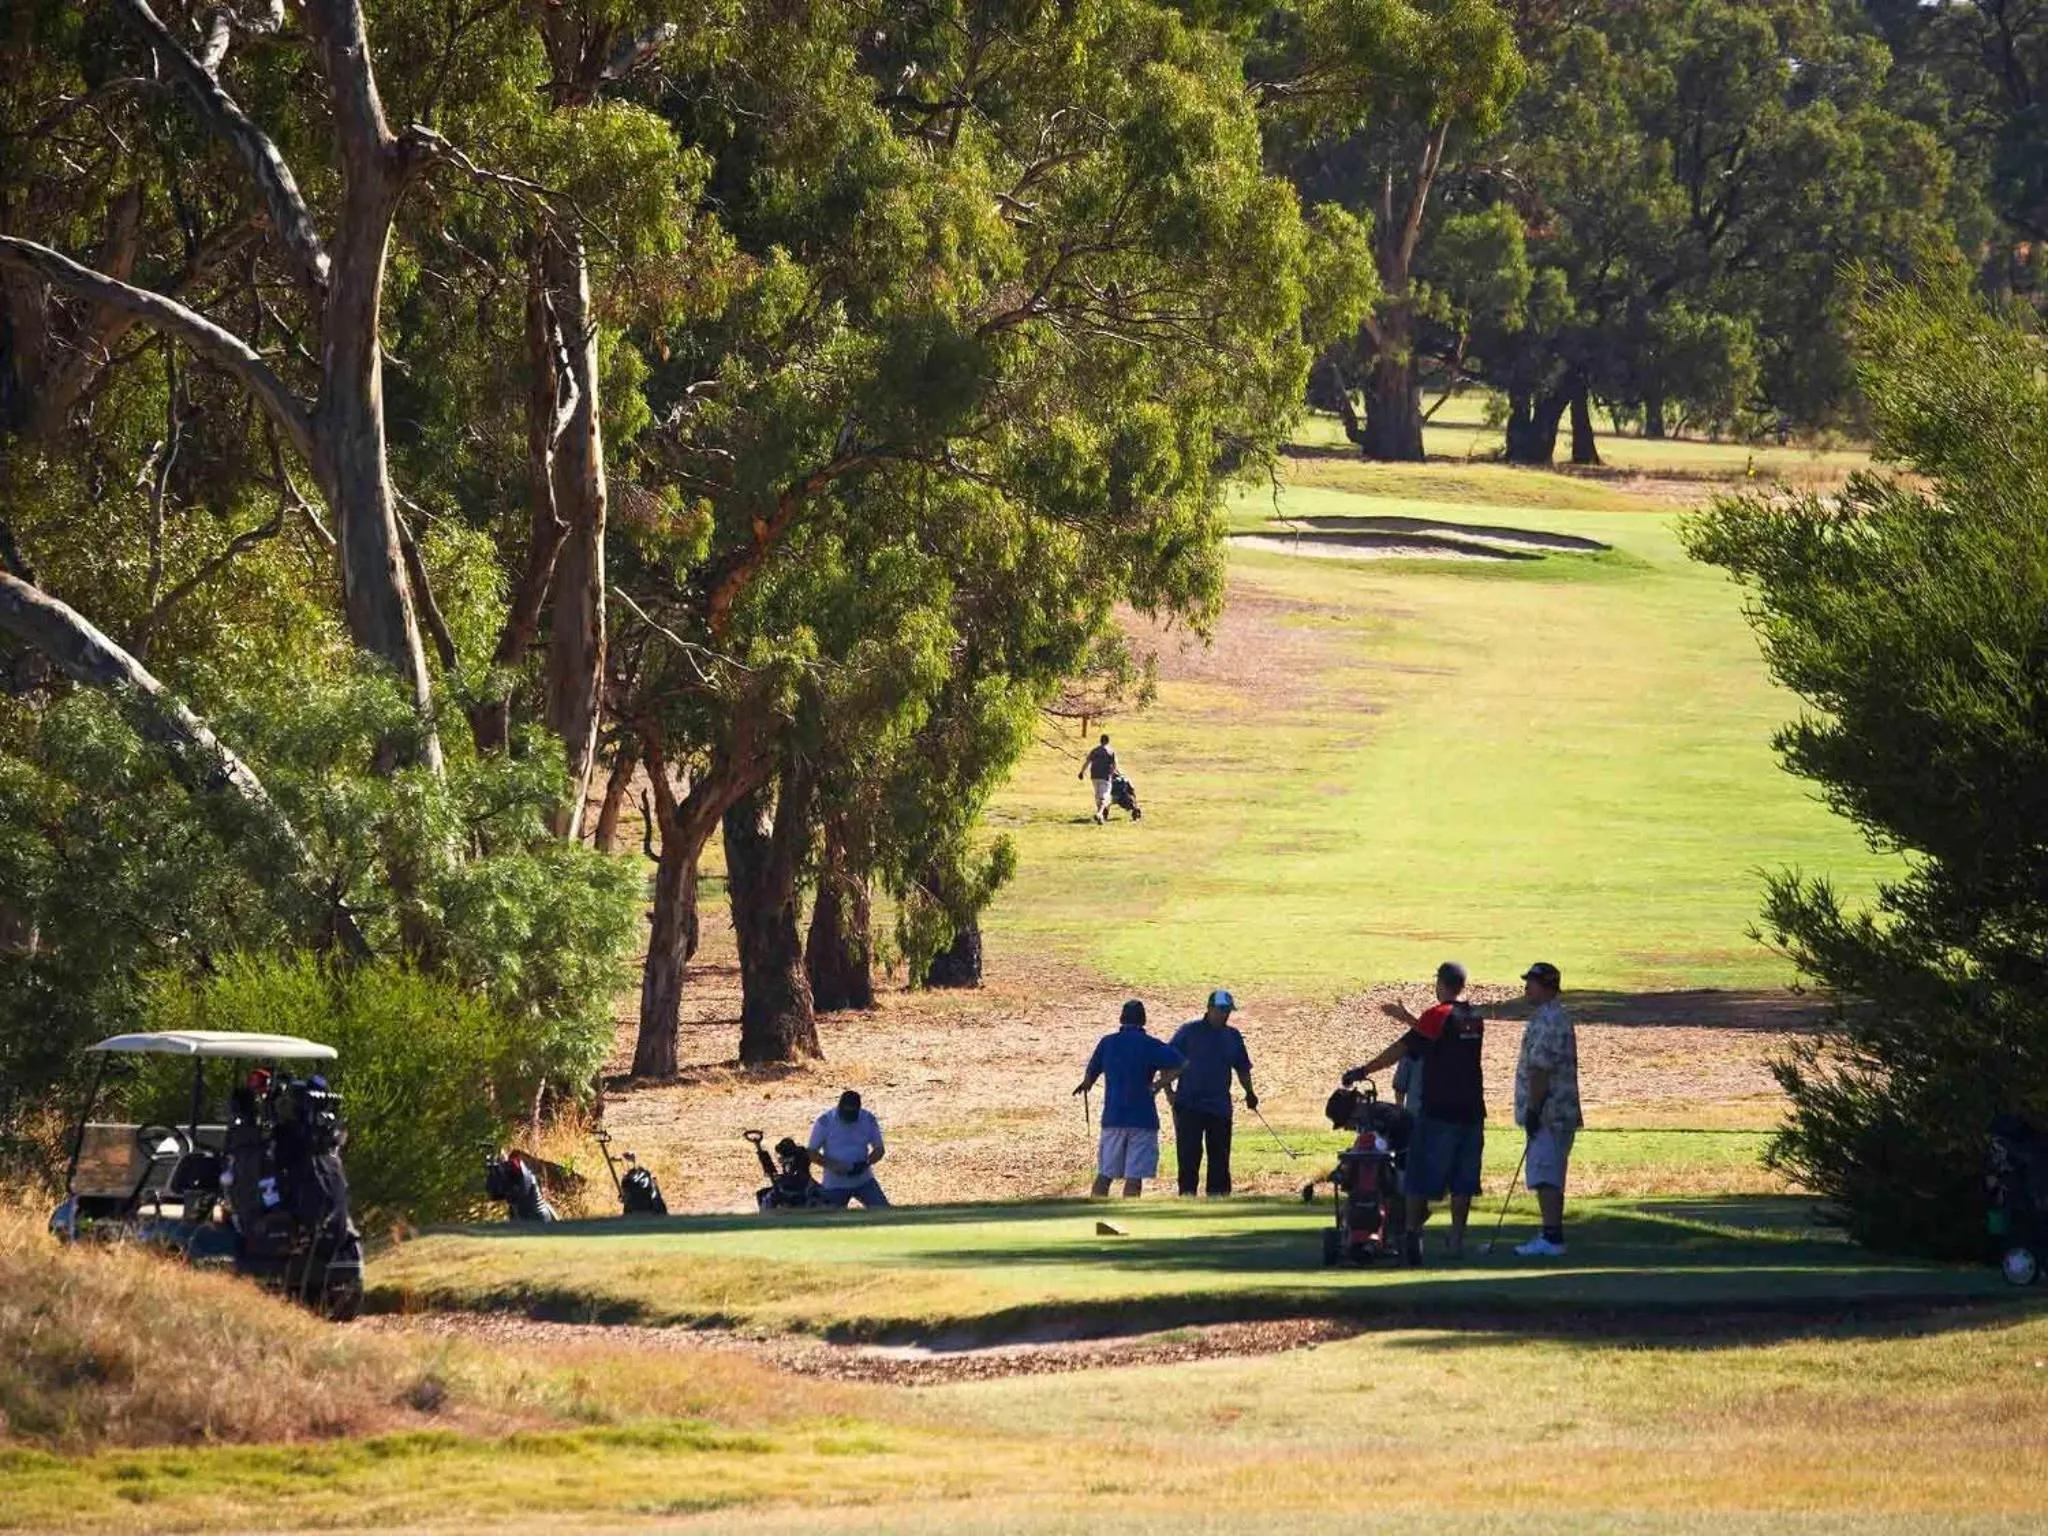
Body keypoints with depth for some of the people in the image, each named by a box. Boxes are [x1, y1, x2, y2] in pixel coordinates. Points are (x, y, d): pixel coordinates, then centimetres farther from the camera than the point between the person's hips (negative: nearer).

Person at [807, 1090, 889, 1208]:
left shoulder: (868, 1120, -5)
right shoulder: (824, 1122, -12)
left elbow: (879, 1149, 4)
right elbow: (812, 1153, -8)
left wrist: (866, 1163, -18)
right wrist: (833, 1165, -24)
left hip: (863, 1181, 2)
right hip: (835, 1184, -2)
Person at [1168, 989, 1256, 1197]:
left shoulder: (1233, 1037, 11)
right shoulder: (1189, 1031, -1)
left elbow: (1242, 1068, 20)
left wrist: (1249, 1092, 7)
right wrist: (1169, 1091, -10)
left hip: (1220, 1108, 4)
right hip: (1189, 1107, -4)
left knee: (1220, 1157, 6)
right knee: (1189, 1156, -6)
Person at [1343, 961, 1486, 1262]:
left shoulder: (1439, 1015, -10)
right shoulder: (1475, 1019, 10)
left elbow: (1402, 1049, -14)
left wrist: (1363, 1071, -9)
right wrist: (1408, 1018, 35)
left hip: (1438, 1113, -6)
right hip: (1471, 1112, 6)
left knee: (1420, 1180, -1)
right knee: (1462, 1181, 8)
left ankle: (1412, 1236, -10)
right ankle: (1456, 1240, 7)